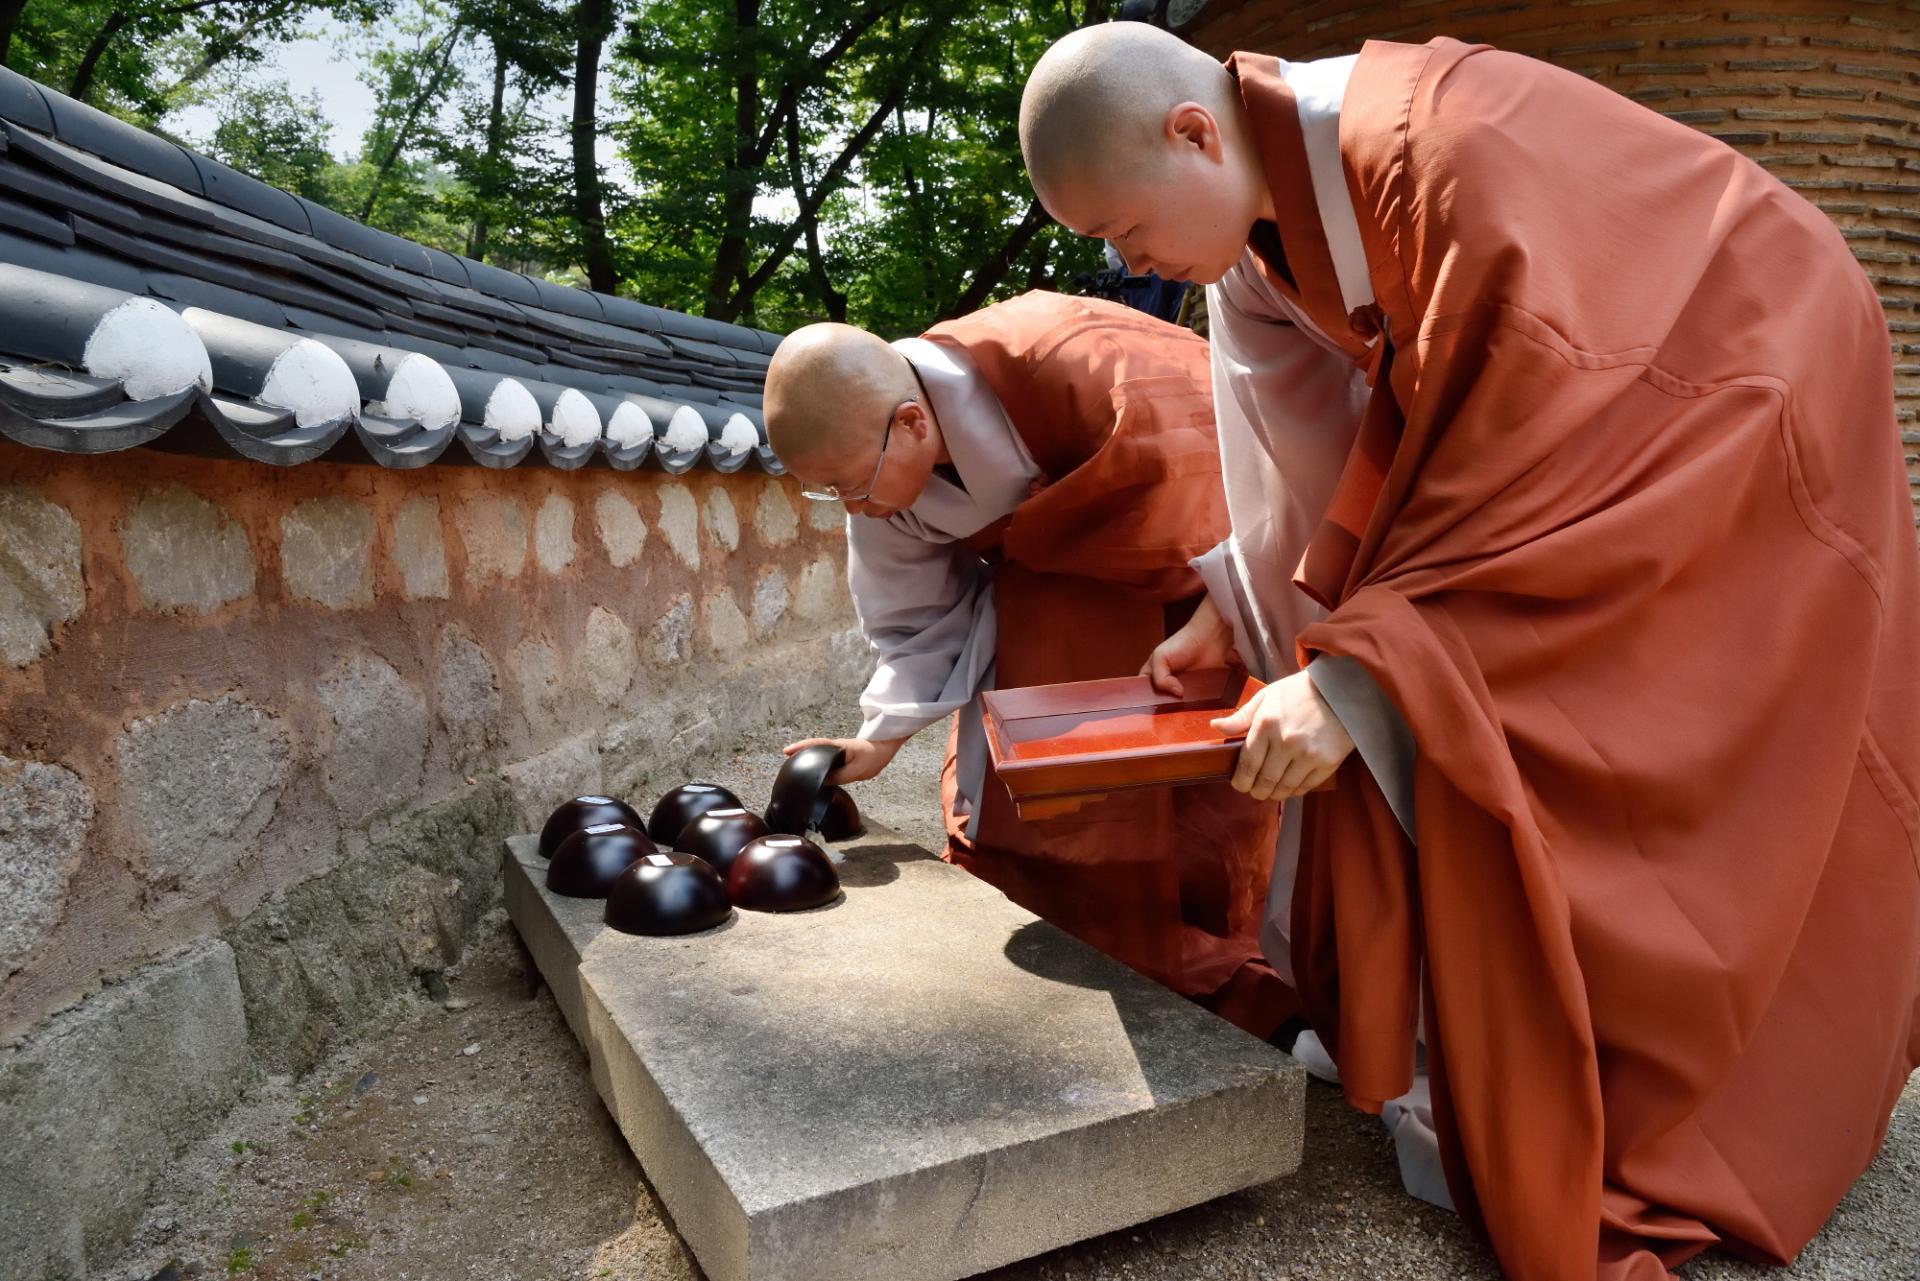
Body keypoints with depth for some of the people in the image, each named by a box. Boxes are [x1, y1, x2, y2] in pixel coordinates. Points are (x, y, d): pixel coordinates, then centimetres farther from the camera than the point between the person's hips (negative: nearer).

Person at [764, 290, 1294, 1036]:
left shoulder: (1074, 371, -37)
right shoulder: (878, 469, -15)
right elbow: (922, 616, 0)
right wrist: (882, 739, -3)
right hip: (1057, 592, 6)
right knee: (1013, 788, 1)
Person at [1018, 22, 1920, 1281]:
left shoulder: (1440, 157, -34)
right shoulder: (1265, 209, -8)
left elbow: (1521, 443, -34)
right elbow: (1309, 453, 0)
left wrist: (1359, 666, -36)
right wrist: (1241, 609, -3)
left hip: (1732, 392, -7)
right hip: (1579, 410, 8)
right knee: (1436, 722, 0)